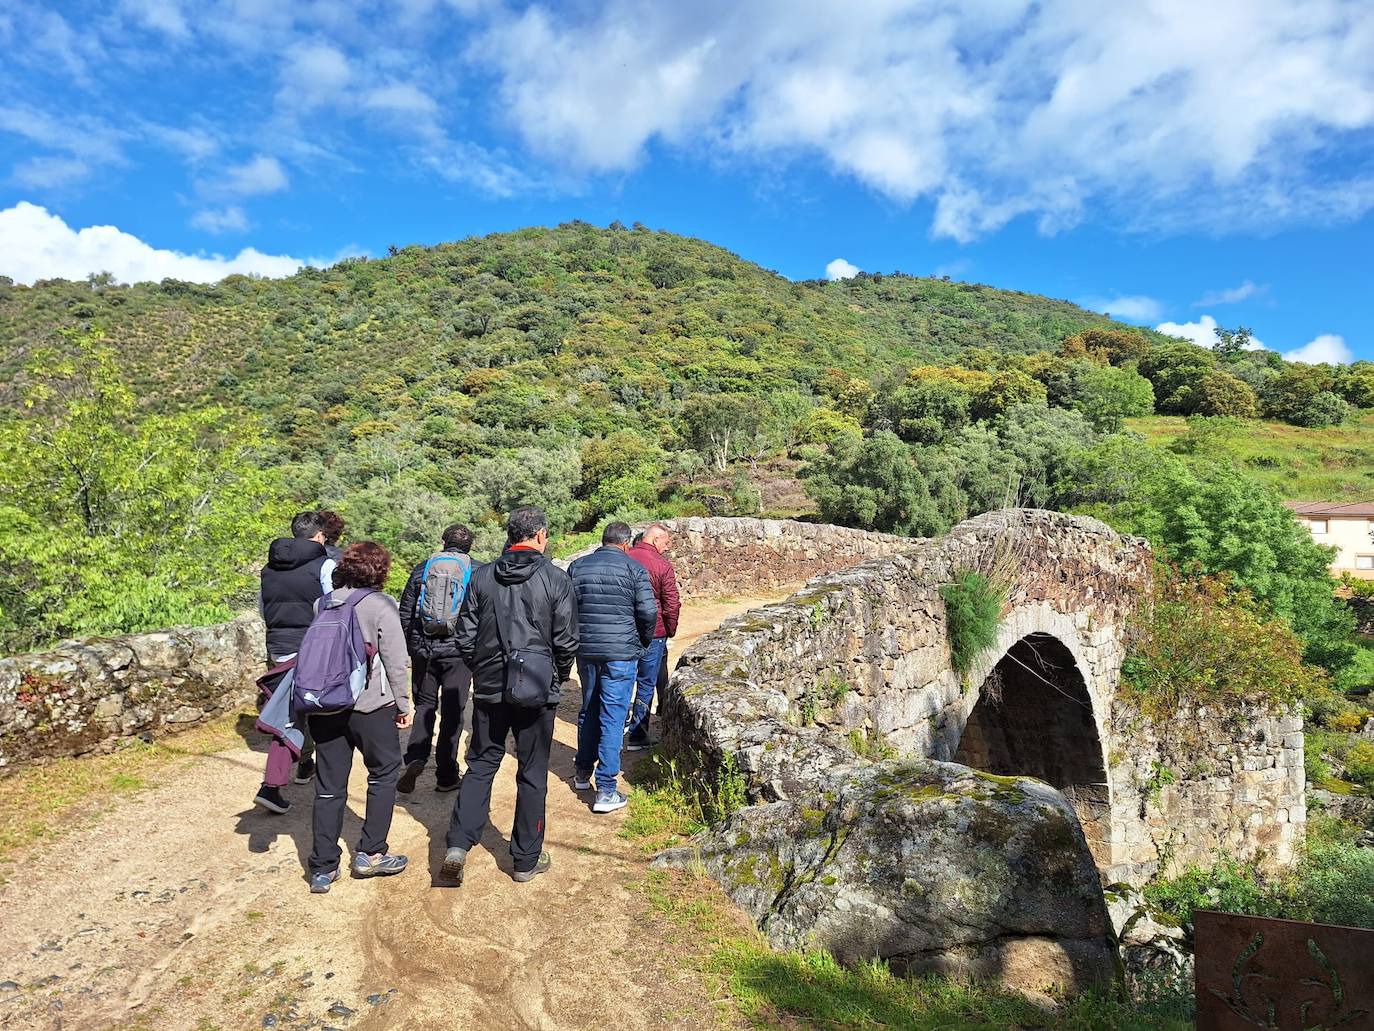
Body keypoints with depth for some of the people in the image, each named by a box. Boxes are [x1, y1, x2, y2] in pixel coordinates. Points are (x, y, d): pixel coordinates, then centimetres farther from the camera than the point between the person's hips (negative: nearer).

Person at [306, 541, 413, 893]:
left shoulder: (322, 604, 7)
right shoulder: (381, 605, -9)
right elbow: (395, 661, -10)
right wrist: (403, 704, 0)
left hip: (324, 706, 5)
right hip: (370, 705, -5)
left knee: (329, 786, 11)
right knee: (384, 774, 15)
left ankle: (323, 868, 15)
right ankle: (370, 853, 16)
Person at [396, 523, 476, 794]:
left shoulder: (422, 568, 7)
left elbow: (405, 613, 8)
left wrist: (408, 648, 16)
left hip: (423, 649, 2)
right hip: (458, 651, -2)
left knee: (424, 705, 17)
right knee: (452, 711, 7)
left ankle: (415, 758, -4)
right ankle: (446, 776, 13)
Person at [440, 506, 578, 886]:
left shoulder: (482, 577, -1)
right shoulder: (556, 579, -9)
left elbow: (465, 637, 3)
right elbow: (567, 640, -6)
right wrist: (559, 677, 12)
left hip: (490, 689, 2)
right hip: (538, 691, -2)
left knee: (480, 765, 16)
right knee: (532, 773, 10)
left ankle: (457, 846, 5)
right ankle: (527, 860, 20)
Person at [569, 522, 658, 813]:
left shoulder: (578, 566, 5)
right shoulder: (634, 568, -6)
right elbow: (648, 611, -10)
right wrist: (644, 640, 7)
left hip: (585, 651, 4)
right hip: (621, 653, -4)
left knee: (588, 711, 21)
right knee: (612, 718, -1)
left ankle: (582, 772, 35)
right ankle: (606, 791, 1)